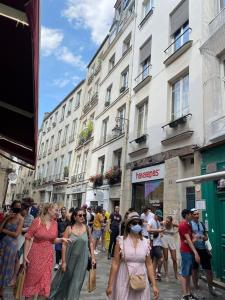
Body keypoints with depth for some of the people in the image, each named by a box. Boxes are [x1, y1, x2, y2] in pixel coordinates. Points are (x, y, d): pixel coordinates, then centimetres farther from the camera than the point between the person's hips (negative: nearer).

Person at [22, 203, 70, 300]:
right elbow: (28, 238, -10)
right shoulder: (37, 221, -15)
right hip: (35, 254, -4)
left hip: (48, 255, 4)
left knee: (45, 281, 13)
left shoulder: (55, 223, -1)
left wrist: (62, 239, -9)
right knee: (32, 280, 11)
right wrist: (25, 255, -11)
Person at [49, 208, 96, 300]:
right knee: (64, 280, 16)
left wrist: (93, 257, 1)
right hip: (70, 259, -1)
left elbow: (91, 243, 4)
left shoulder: (87, 228, -4)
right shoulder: (69, 229, -9)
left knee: (76, 282, 10)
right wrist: (63, 261, -10)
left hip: (82, 260, 1)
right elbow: (64, 245, -8)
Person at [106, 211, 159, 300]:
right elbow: (115, 263, -7)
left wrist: (154, 285, 3)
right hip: (124, 282, -2)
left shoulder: (146, 242, -2)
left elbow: (149, 265, 4)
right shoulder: (121, 241, -9)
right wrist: (110, 285, -5)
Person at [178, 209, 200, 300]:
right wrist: (196, 253, -20)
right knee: (184, 274, -3)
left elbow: (191, 237, 15)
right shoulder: (183, 225, -17)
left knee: (188, 273, 15)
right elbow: (188, 240, -20)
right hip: (186, 251, -9)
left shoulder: (187, 225, 15)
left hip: (190, 251, 9)